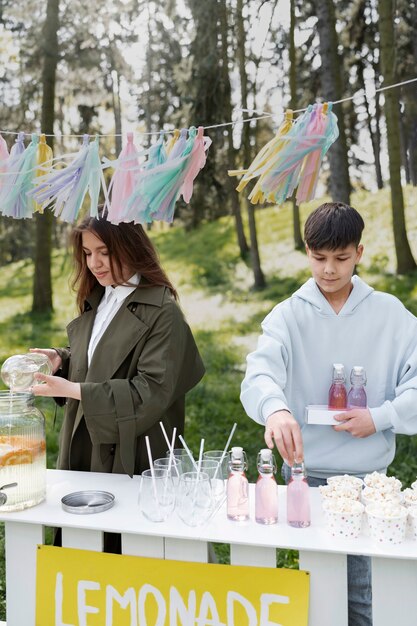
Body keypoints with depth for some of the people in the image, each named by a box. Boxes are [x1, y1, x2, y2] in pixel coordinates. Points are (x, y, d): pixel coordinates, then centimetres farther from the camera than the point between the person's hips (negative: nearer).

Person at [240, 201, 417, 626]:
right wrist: (275, 409, -43)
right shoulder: (288, 315, -5)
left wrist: (378, 418, -18)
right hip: (305, 472, 0)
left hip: (369, 475, 0)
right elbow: (259, 374, -22)